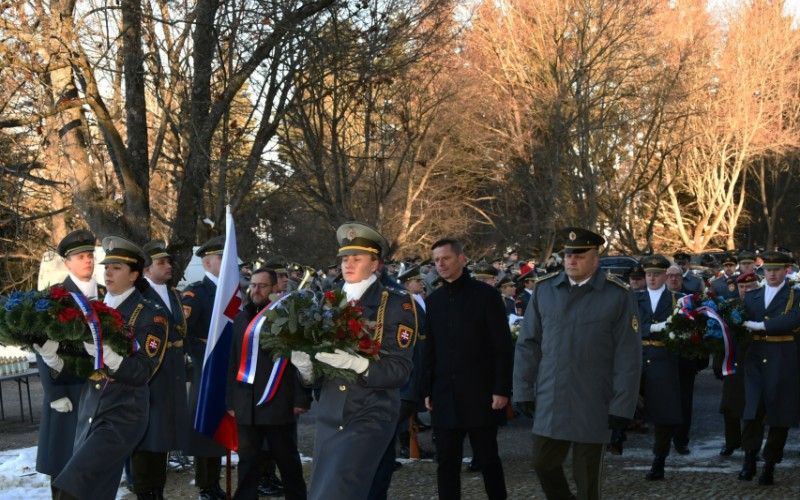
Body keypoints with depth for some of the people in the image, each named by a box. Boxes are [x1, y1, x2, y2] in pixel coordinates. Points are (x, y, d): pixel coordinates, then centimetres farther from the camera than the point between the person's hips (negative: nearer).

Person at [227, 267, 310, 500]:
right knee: (247, 459, 7)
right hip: (247, 404, 4)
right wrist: (231, 401, 11)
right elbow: (234, 362, 15)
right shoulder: (241, 319, 13)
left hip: (277, 403, -4)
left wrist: (301, 398, -11)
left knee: (286, 458, 7)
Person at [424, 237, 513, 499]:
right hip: (445, 397, 4)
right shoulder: (433, 300, 9)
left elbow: (502, 346, -6)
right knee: (447, 462, 5)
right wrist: (428, 390, 7)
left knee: (487, 459, 4)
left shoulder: (485, 294, -4)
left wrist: (502, 389, -11)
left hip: (480, 395, -4)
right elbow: (430, 350, 13)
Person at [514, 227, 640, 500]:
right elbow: (528, 344, 6)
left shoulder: (619, 295, -7)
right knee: (543, 464, 9)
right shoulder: (544, 289, 3)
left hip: (592, 406, -3)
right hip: (550, 402, 3)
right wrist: (524, 390, 3)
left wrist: (622, 406, -10)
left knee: (587, 477, 6)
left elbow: (628, 356, -7)